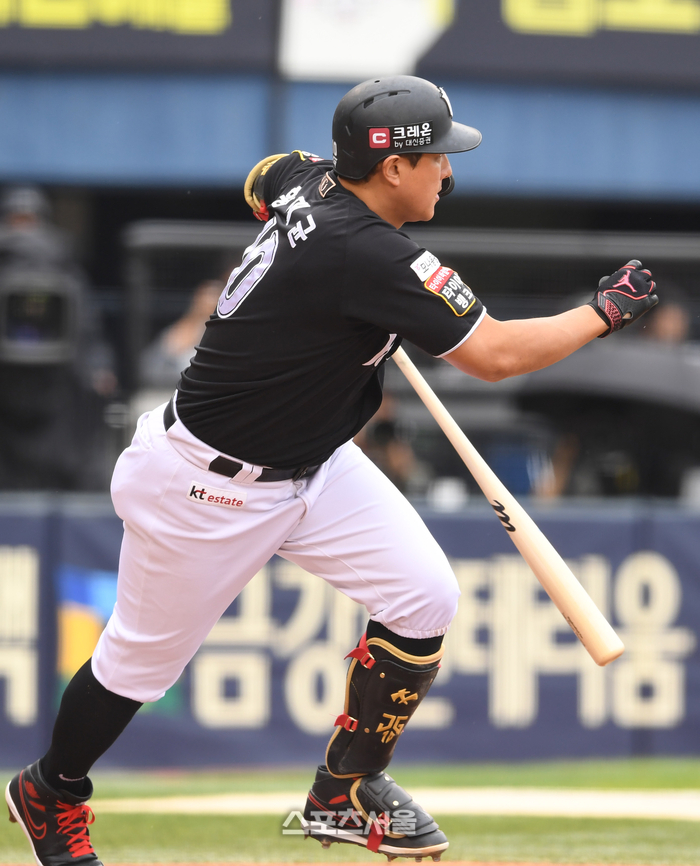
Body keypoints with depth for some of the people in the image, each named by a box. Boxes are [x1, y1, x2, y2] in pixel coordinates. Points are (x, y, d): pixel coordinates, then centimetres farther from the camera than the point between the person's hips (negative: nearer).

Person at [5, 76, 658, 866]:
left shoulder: (308, 180, -6)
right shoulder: (372, 258, -33)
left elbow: (263, 180, 21)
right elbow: (494, 355, -30)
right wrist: (603, 312, -19)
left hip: (311, 466, 9)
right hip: (209, 488, -9)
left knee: (425, 595, -3)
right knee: (142, 657, 9)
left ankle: (345, 793, 12)